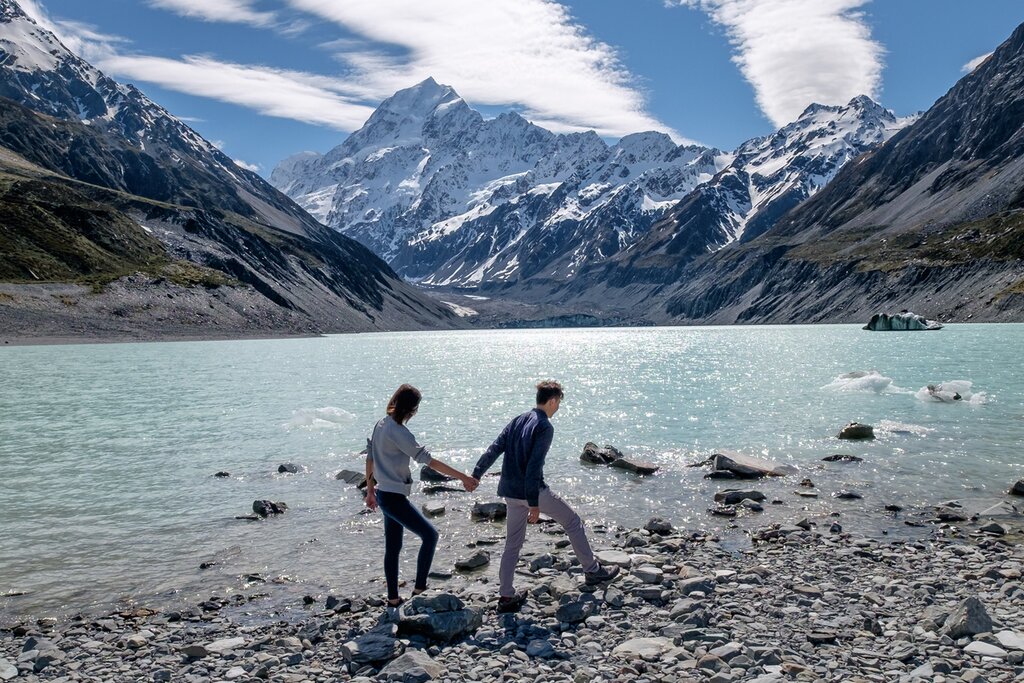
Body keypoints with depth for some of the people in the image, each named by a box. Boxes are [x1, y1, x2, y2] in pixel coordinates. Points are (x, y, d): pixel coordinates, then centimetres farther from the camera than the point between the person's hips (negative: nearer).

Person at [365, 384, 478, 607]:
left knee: (393, 547, 15)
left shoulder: (381, 425, 7)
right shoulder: (397, 431, -21)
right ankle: (419, 588, 2)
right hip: (394, 497, -9)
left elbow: (370, 458, 16)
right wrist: (462, 477, -24)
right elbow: (427, 460, -25)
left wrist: (370, 490, 24)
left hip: (384, 495, 9)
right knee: (430, 534, -3)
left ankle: (393, 598, 23)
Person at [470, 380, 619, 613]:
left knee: (513, 544, 13)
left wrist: (476, 475, 11)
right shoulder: (544, 427, -13)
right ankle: (592, 571, 21)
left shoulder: (518, 421, 11)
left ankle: (506, 597, 14)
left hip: (510, 493, 7)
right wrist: (534, 504, -21)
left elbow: (494, 449, 8)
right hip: (533, 491, -7)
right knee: (573, 522, 11)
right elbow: (535, 466, -21)